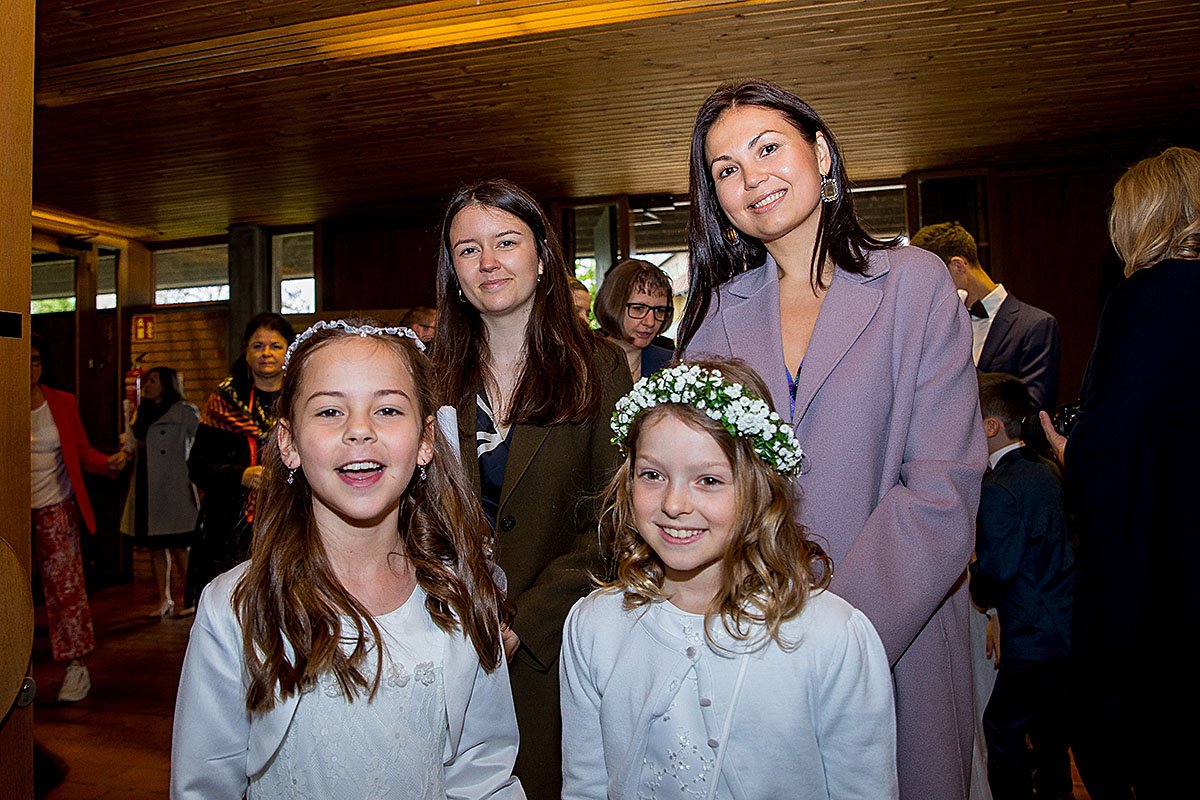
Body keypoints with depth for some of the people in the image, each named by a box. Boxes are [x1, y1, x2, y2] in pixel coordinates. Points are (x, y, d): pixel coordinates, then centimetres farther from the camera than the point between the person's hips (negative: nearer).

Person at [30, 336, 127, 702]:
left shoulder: (63, 404, 6)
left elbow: (82, 451, 5)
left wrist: (108, 462, -14)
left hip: (56, 510, 0)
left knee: (66, 587, -1)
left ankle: (76, 666, 8)